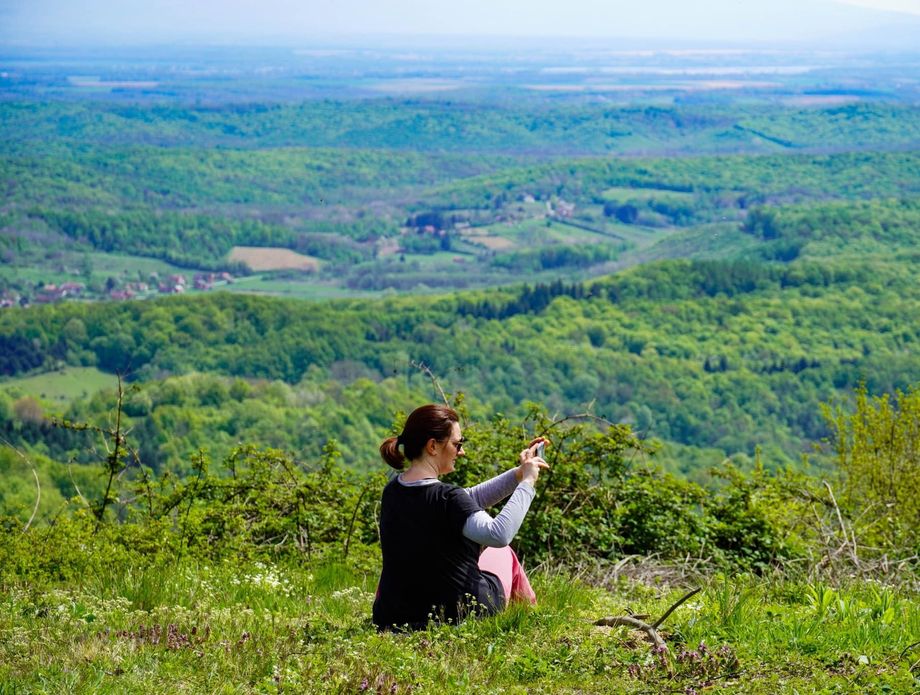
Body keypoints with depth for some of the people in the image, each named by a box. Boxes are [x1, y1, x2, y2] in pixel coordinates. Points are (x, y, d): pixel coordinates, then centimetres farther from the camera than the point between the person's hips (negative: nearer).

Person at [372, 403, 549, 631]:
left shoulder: (392, 491, 1)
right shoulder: (445, 498, -23)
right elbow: (498, 535, -36)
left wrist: (520, 473, 7)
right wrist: (527, 482, -26)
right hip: (458, 616, -5)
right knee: (502, 553, 28)